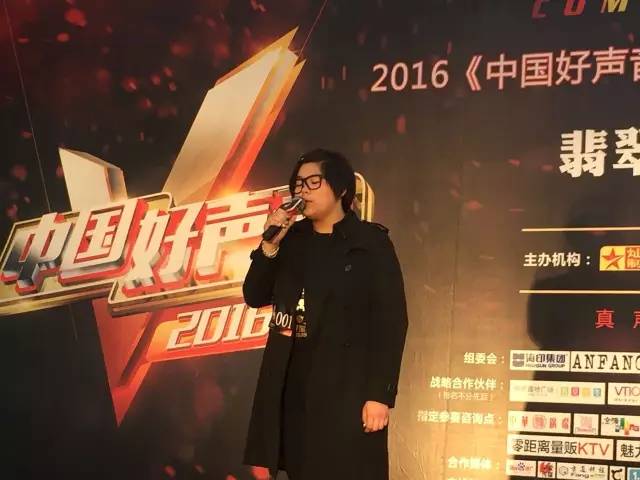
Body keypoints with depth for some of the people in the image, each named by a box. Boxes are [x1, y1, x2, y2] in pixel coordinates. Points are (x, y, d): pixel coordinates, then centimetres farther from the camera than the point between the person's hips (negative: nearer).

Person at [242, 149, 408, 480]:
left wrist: (381, 394, -15)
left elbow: (391, 321, -9)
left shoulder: (371, 243, -4)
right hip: (293, 382, 5)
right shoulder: (293, 239, 10)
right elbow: (255, 297, 9)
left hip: (347, 385, -5)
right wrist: (269, 246, -6)